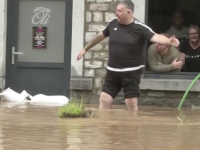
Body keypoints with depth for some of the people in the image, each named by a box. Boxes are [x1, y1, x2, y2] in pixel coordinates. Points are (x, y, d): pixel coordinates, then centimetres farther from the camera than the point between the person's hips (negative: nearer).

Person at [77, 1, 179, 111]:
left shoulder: (140, 28, -15)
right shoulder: (113, 23, 0)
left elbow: (155, 37, -30)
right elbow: (101, 36, 17)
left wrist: (169, 41, -52)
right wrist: (86, 48, 29)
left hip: (131, 72, -5)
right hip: (113, 71, 5)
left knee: (131, 102, -4)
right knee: (104, 99, 4)